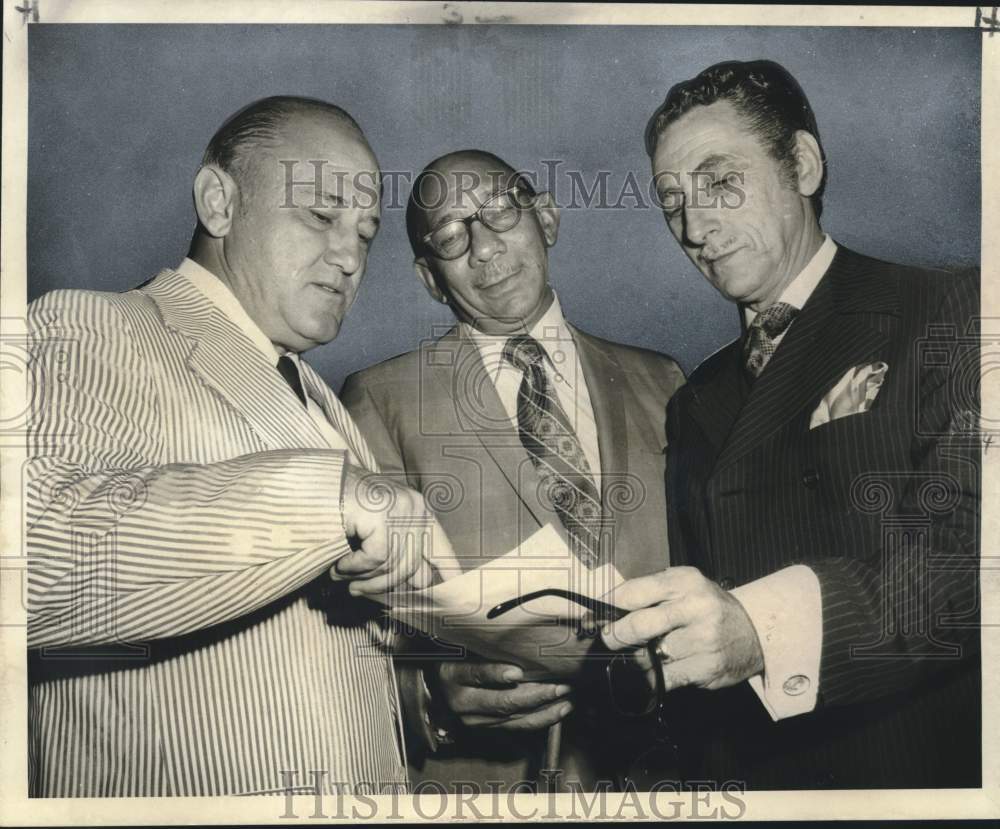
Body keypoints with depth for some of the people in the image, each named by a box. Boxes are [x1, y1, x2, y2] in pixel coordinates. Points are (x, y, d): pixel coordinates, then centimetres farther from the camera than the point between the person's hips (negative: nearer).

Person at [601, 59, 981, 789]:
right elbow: (694, 617, 11)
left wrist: (763, 627, -32)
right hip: (741, 770, 5)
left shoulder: (950, 315, -6)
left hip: (918, 765, -4)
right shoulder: (699, 403, 13)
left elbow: (965, 552, -20)